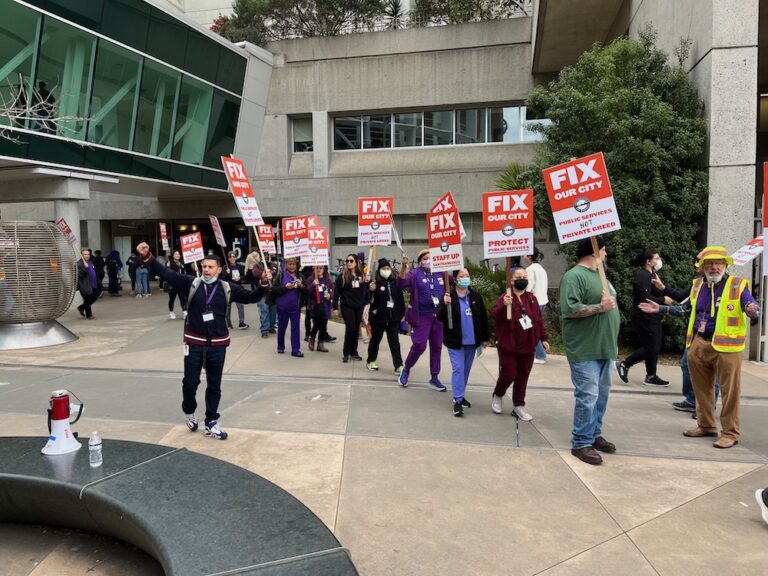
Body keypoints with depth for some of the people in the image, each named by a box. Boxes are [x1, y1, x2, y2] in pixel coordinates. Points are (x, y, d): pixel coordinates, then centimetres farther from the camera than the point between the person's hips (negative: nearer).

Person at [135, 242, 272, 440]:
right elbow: (165, 273, -7)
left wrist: (264, 284, -14)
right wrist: (147, 257, -18)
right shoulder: (192, 283, -3)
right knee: (190, 382, 4)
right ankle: (189, 411, 35)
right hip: (194, 343, -1)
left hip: (217, 345, 1)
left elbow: (251, 297, 3)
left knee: (214, 386, 10)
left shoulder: (227, 288, 0)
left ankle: (211, 423, 24)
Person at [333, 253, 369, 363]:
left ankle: (354, 352, 19)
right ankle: (346, 353, 2)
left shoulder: (362, 275, 7)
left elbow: (365, 291, 13)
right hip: (347, 306, -4)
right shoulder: (342, 276, -4)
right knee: (350, 328, -10)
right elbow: (337, 292, -5)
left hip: (359, 307, 4)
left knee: (356, 330, 8)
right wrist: (335, 307, -8)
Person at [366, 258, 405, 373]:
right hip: (378, 317, -3)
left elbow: (400, 299, 10)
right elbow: (369, 298, -13)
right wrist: (371, 290, -33)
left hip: (393, 317, 3)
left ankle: (398, 366, -1)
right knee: (375, 339, 12)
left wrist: (402, 314, 8)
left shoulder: (395, 282, 6)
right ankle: (370, 361, 29)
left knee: (394, 341, 1)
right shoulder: (375, 283, -6)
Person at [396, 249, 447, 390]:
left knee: (437, 347, 10)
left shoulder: (441, 273, 5)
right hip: (422, 316, -4)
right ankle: (406, 369, 20)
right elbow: (401, 284, -23)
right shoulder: (415, 273, -7)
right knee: (419, 346, -6)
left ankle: (434, 378, 22)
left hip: (439, 316, 5)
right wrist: (403, 266, -35)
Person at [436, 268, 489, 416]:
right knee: (458, 369, -8)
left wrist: (485, 337, 7)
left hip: (472, 341, 4)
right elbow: (439, 318, -14)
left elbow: (483, 317, 8)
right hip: (455, 341, -4)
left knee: (466, 370, 14)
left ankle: (460, 396, 29)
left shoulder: (476, 296, 2)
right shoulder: (449, 296, -9)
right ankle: (457, 400, -3)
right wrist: (445, 304, -32)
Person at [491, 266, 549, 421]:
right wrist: (504, 305, -39)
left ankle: (519, 406, 21)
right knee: (508, 375, -2)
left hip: (527, 346, 5)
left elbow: (538, 319, 14)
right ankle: (497, 395, 27)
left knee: (522, 377, 9)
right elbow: (494, 315, -21)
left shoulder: (532, 298, 9)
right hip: (509, 346, -5)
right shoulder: (505, 297, -7)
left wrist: (543, 338, 12)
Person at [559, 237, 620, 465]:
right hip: (585, 350, -9)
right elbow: (569, 309, -25)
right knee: (587, 396, -6)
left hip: (603, 348, 9)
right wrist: (600, 307, -20)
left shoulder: (598, 275, 17)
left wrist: (613, 341, 22)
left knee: (601, 394, 15)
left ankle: (595, 435, 28)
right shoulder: (574, 276, -13)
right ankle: (581, 443, 4)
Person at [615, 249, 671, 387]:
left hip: (652, 317, 10)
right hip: (644, 317, -10)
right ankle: (624, 364, 2)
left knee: (653, 347, 11)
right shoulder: (643, 275, -16)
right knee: (650, 347, -6)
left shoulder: (651, 275, 17)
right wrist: (663, 300, -15)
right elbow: (645, 298, -24)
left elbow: (655, 293, 15)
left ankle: (651, 376, 17)